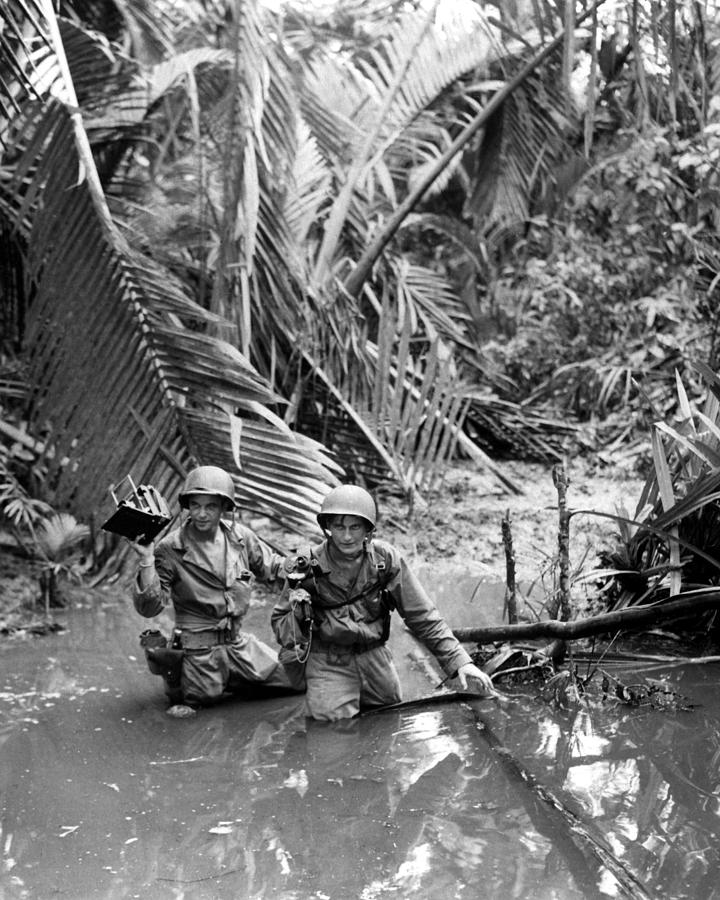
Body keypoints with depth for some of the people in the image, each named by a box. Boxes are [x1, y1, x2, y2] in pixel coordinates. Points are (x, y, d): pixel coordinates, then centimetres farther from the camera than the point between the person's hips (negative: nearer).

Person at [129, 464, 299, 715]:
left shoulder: (240, 537, -1)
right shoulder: (170, 550, -14)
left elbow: (275, 568, 15)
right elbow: (150, 608, -17)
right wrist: (146, 560, -28)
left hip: (238, 643, 5)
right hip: (199, 647, -5)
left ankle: (229, 678, 26)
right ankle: (176, 677, 29)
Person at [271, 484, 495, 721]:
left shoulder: (386, 559, -8)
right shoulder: (307, 567, -12)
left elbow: (422, 616, -4)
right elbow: (278, 623, 0)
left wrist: (459, 661, -10)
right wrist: (297, 614, -24)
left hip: (375, 658, 3)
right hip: (328, 665, -3)